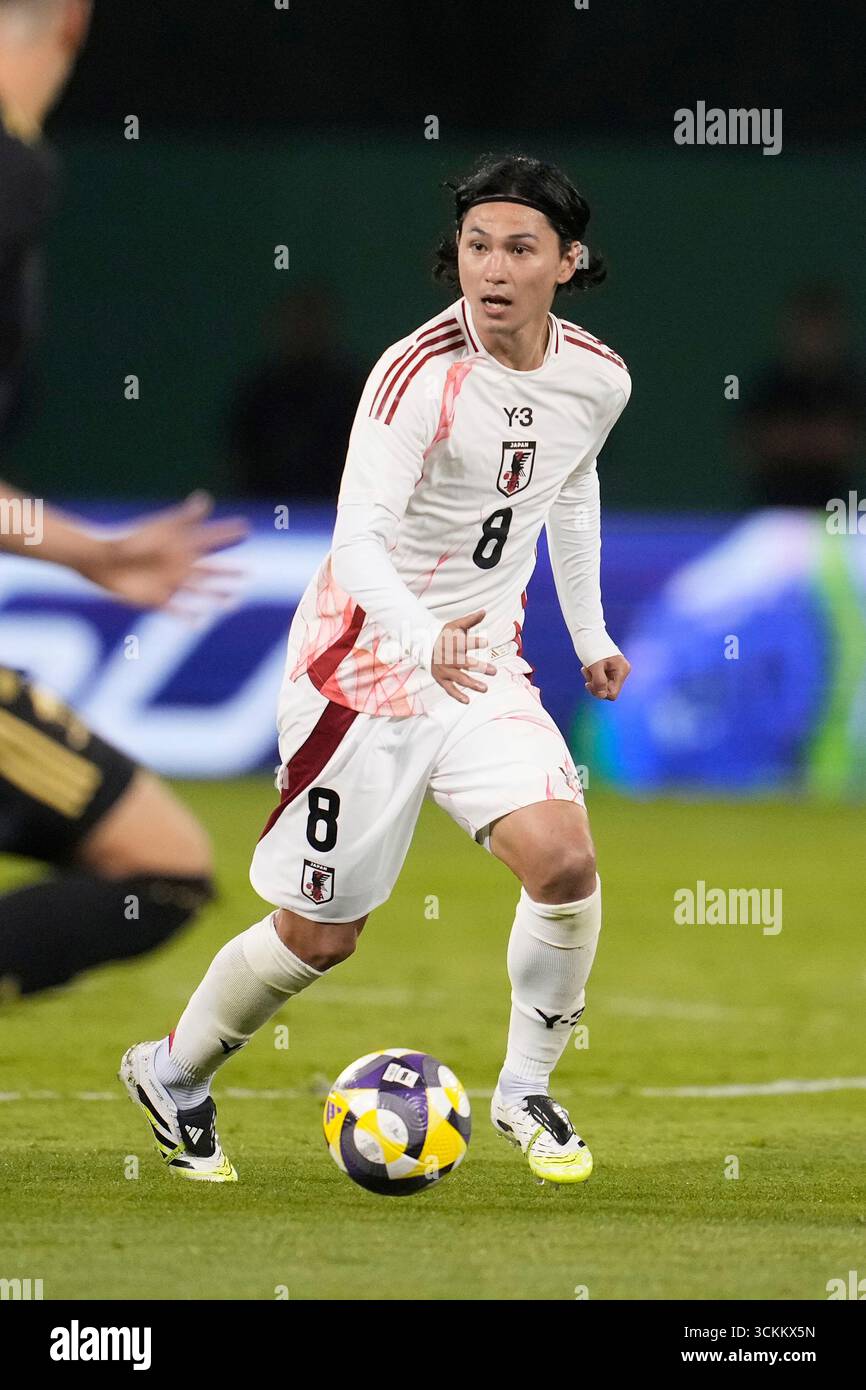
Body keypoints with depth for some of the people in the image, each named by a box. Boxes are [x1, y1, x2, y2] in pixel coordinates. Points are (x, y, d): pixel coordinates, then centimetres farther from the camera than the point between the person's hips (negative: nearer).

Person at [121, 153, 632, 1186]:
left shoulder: (596, 378, -3)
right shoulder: (421, 371, -23)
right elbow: (357, 538, -31)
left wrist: (588, 631, 25)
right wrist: (423, 640, -48)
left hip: (484, 660, 5)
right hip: (364, 663, -5)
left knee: (564, 859, -18)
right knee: (321, 933, 4)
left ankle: (526, 1093, 4)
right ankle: (173, 1074, 31)